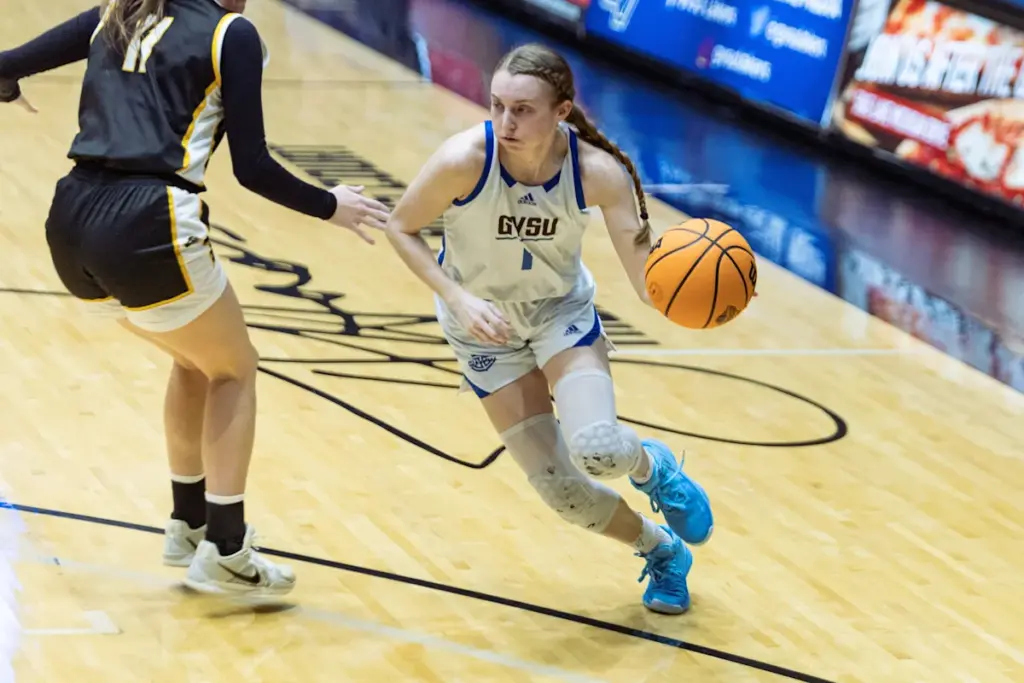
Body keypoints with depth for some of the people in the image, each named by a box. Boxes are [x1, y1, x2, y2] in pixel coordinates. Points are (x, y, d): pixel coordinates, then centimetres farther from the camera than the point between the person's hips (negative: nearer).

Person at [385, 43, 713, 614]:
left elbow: (649, 282, -27)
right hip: (485, 325, 0)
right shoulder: (465, 160, -30)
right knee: (561, 490, -3)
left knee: (596, 450, -26)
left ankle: (653, 468, 13)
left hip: (562, 310, 0)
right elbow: (402, 229, -13)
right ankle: (662, 550, 27)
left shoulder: (598, 172, -27)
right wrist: (459, 298, -25)